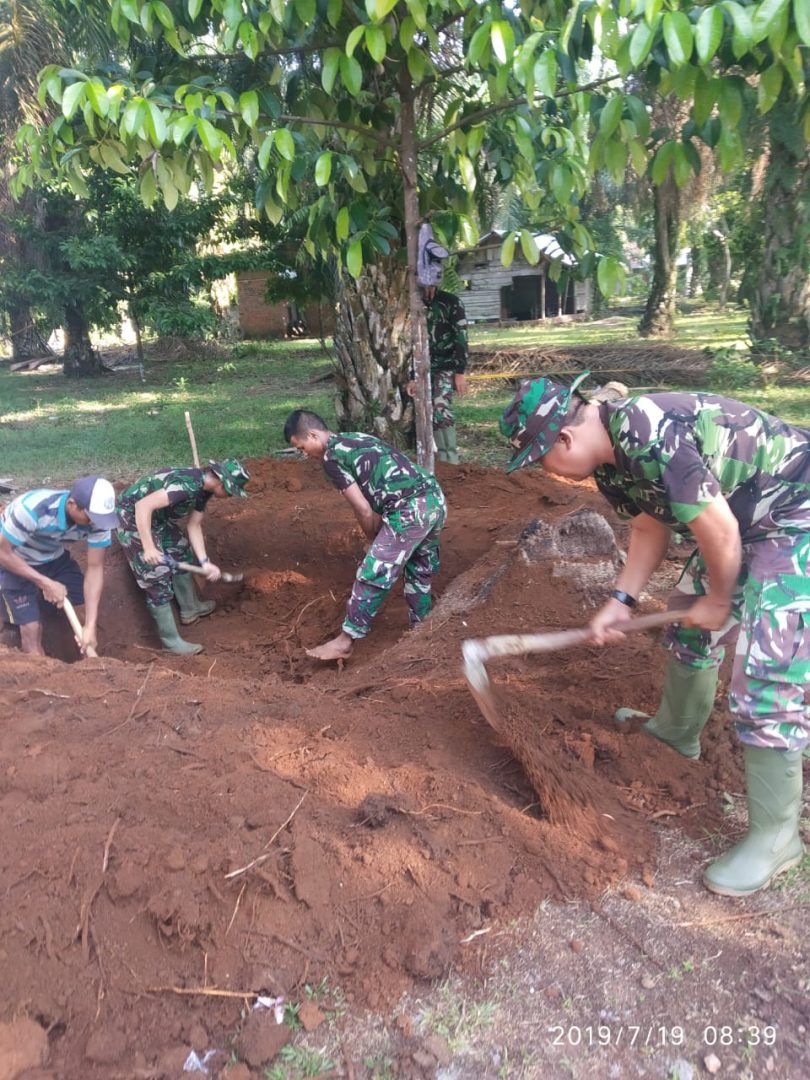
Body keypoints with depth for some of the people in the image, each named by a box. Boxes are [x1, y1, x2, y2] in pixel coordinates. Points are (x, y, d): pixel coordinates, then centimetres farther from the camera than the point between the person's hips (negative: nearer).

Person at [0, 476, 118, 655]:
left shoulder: (97, 518, -26)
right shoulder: (32, 509, -40)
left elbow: (95, 568, -20)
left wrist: (90, 625, -26)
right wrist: (46, 583, -27)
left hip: (54, 557, 4)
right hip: (15, 561, -4)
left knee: (88, 613, -5)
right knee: (32, 628, -10)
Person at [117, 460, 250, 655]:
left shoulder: (204, 489, -1)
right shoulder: (187, 485, -31)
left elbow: (194, 526, 5)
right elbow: (143, 506, -36)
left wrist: (205, 562, -3)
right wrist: (148, 547, -33)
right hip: (133, 516, -10)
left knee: (181, 553, 20)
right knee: (157, 577, -7)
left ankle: (190, 608, 38)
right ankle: (171, 641, 4)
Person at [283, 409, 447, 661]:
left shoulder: (331, 456, -3)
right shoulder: (356, 439, 24)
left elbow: (363, 509, -4)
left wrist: (375, 540, 13)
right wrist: (381, 539, 23)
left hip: (410, 511, -9)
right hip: (435, 499, 9)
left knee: (373, 575, 1)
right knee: (419, 571, 24)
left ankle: (345, 641, 11)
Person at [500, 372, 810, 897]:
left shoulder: (650, 437, -32)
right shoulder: (613, 454, -2)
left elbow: (717, 531, -27)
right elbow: (651, 527, 9)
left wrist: (718, 601, -10)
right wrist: (622, 600, 1)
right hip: (746, 520, 10)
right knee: (688, 629, 19)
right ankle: (677, 735, 43)